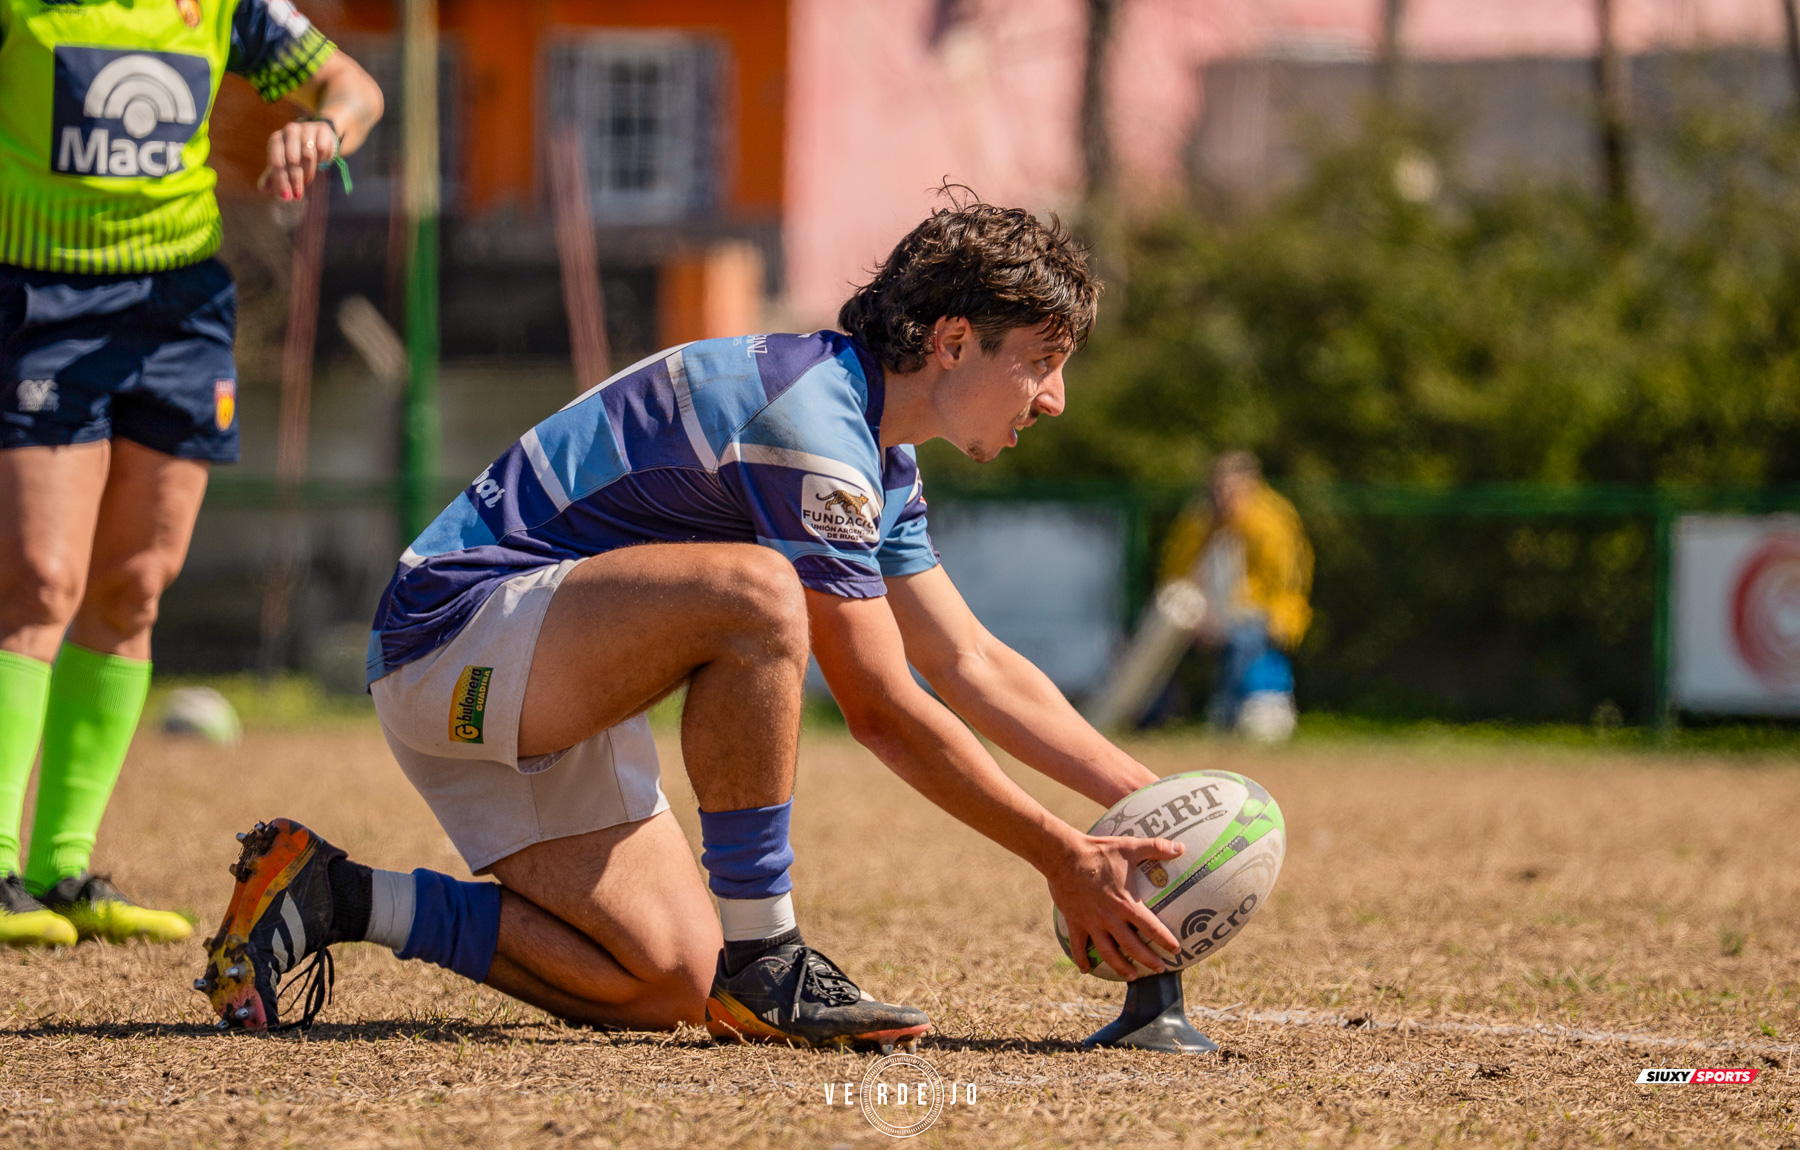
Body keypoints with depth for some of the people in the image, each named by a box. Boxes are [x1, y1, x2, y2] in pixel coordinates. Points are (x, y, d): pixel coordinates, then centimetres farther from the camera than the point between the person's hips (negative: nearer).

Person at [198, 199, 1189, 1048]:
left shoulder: (877, 460, 12)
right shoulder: (810, 420, -21)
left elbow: (974, 667, 18)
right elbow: (881, 711, -19)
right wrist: (1063, 860, -14)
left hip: (532, 686, 10)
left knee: (663, 984, -3)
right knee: (754, 592, -33)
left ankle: (335, 898, 9)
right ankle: (759, 958, -23)